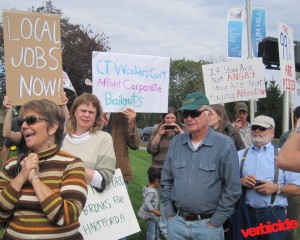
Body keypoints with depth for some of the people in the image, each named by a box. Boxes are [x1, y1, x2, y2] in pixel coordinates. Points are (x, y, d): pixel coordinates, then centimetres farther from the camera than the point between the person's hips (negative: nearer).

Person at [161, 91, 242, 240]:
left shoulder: (224, 144, -10)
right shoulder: (176, 142, 3)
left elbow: (232, 189, -9)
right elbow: (166, 180, 10)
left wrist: (215, 222, -9)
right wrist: (169, 213, 5)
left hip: (207, 224, -4)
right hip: (176, 222, 4)